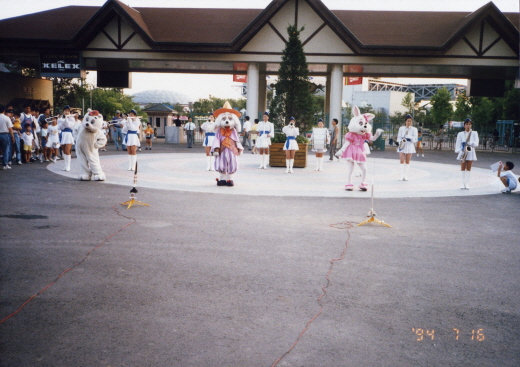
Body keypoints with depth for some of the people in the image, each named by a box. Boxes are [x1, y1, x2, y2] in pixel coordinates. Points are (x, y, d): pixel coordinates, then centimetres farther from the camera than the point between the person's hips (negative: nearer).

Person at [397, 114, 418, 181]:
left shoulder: (414, 129, 3)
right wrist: (400, 141, -13)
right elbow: (399, 137, 8)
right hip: (402, 146, 0)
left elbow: (415, 139, -1)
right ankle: (402, 176, -9)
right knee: (402, 161, -11)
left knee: (407, 161, 4)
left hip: (410, 146, 0)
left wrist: (408, 136, -15)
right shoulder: (401, 128, 6)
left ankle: (406, 176, 10)